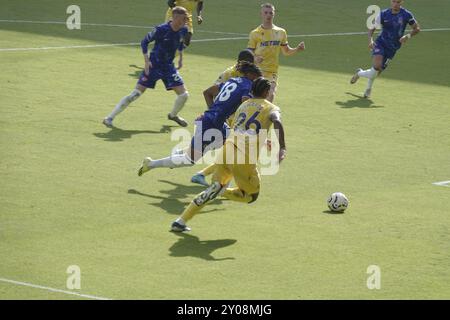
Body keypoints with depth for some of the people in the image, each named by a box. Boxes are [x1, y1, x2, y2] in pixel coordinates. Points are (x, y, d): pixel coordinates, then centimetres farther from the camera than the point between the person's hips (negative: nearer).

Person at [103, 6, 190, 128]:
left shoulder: (183, 30, -6)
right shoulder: (161, 29, -22)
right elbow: (145, 42, -10)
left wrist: (181, 58, 17)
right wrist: (146, 60, -15)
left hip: (169, 66, 5)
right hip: (153, 66, -5)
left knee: (184, 94, -2)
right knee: (136, 93, -10)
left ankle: (173, 115, 30)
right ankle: (109, 118, -2)